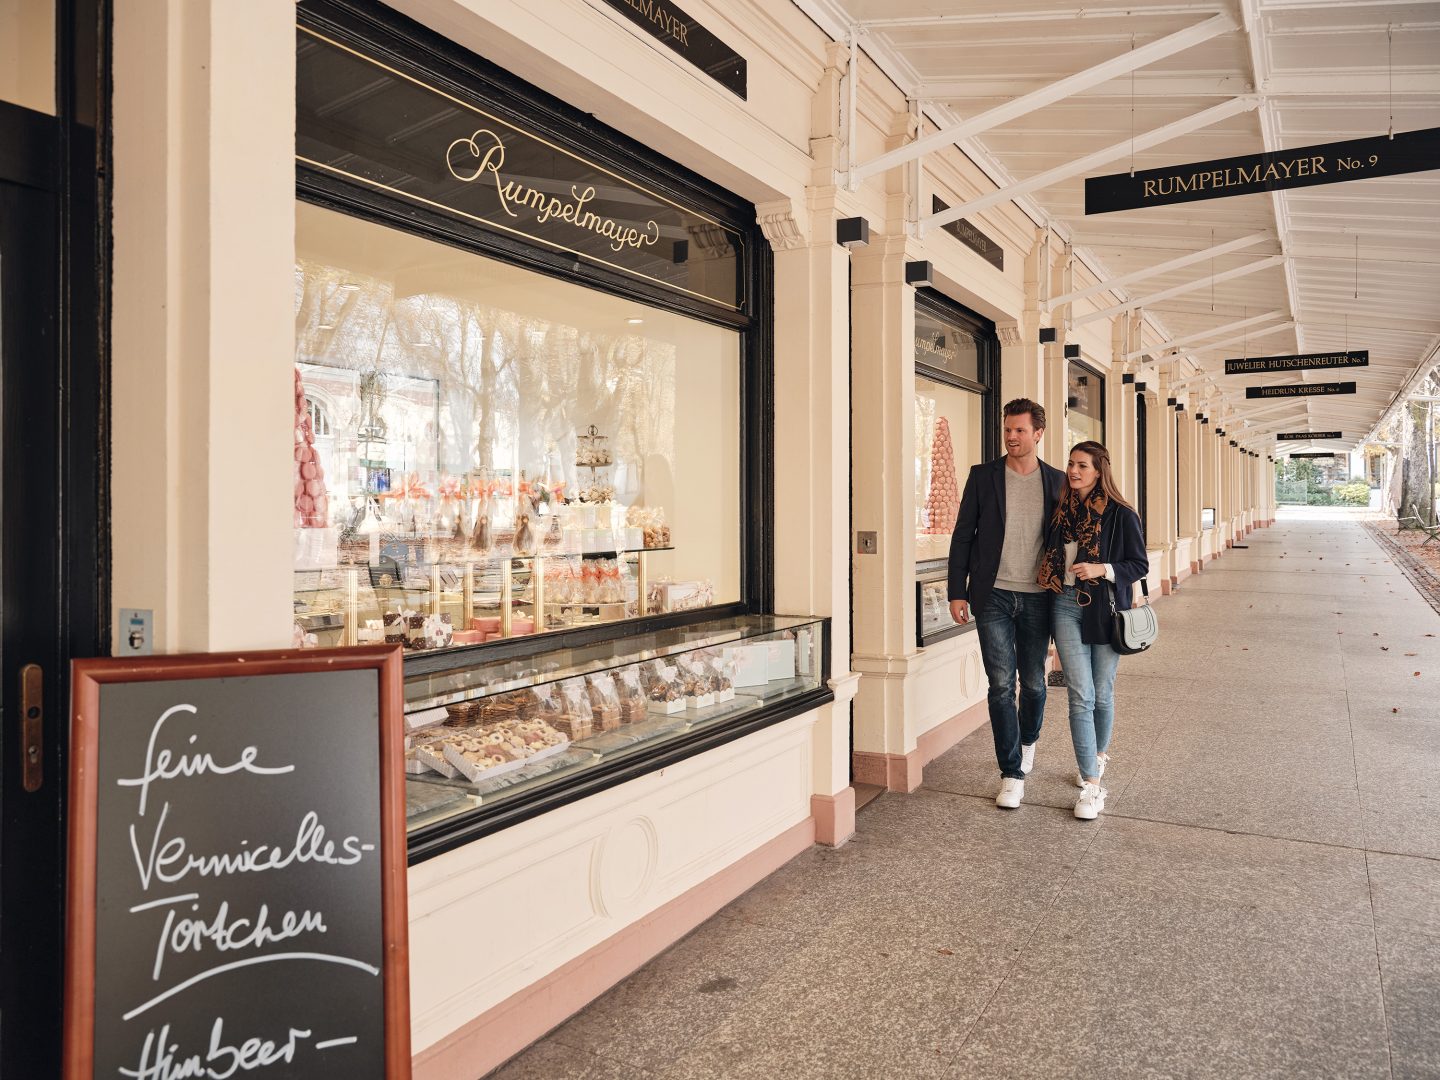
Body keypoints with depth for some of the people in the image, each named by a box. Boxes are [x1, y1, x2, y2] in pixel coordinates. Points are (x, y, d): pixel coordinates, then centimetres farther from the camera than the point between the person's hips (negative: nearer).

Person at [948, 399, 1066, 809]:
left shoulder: (1057, 481, 6)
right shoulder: (983, 476, 2)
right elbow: (962, 536, 2)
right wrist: (957, 592, -3)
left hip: (1037, 598, 1)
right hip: (993, 595, -1)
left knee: (1033, 682, 12)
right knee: (1001, 684, -3)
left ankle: (1029, 740, 42)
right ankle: (1012, 774, 6)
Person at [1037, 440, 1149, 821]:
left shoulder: (1120, 514, -6)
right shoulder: (1061, 512, 6)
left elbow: (1140, 564, -3)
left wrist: (1102, 569, -17)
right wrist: (1050, 579, 4)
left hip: (1105, 610, -2)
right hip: (1066, 607, 2)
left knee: (1102, 694, 10)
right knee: (1081, 695, -5)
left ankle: (1099, 755, 39)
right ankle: (1091, 785, -2)